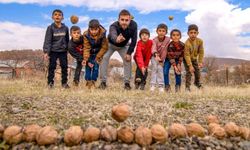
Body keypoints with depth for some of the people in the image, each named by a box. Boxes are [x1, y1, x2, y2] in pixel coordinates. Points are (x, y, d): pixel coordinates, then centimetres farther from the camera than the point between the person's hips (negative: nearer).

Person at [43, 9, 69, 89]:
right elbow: (47, 40, -8)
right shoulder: (50, 28, -4)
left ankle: (64, 82, 16)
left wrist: (68, 49, 15)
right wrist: (46, 52, -14)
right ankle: (50, 83, 10)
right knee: (52, 67, 1)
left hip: (63, 51, 3)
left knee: (64, 66, 5)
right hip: (53, 51, -2)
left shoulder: (65, 28, 4)